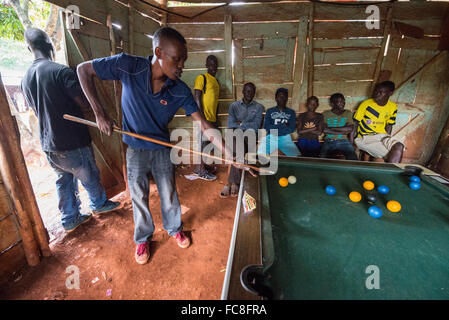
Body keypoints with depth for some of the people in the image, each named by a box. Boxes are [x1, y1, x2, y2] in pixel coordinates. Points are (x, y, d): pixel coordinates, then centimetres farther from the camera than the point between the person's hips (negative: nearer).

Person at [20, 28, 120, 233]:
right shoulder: (61, 71, -17)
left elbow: (38, 110, 16)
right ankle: (99, 204, 38)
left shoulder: (25, 79, 7)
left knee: (64, 180, 19)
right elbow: (85, 104, -18)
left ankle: (70, 220, 31)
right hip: (72, 142, -7)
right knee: (89, 177, 15)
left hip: (48, 145, 7)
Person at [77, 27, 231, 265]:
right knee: (139, 197, 14)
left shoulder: (181, 91, -16)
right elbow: (83, 70, -7)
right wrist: (99, 112, -17)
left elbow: (203, 124, -15)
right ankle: (143, 238, 39)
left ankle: (174, 229, 42)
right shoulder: (128, 66, -20)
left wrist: (228, 153, -19)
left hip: (162, 149, 1)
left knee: (169, 194, 15)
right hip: (135, 149, -1)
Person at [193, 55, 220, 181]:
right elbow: (197, 98, -12)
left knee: (206, 143, 10)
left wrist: (215, 120, 19)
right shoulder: (201, 78, -4)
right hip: (204, 118, -8)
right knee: (203, 143, -5)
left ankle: (199, 168, 20)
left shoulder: (216, 81, 20)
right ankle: (202, 171, 3)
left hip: (211, 119, 8)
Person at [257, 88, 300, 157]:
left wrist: (274, 128, -3)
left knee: (297, 156, -23)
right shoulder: (270, 111, 13)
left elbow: (291, 129, 1)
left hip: (285, 138, 1)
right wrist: (283, 125, -1)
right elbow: (266, 127, -1)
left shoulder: (291, 112, 15)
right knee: (260, 155, -27)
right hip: (271, 138, -1)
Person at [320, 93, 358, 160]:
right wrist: (342, 131, -4)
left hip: (344, 141, 2)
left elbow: (350, 129, 3)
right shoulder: (326, 113, 12)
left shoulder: (348, 113, 18)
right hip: (329, 141, -1)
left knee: (353, 159, -26)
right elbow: (324, 130, -3)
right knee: (323, 159, -31)